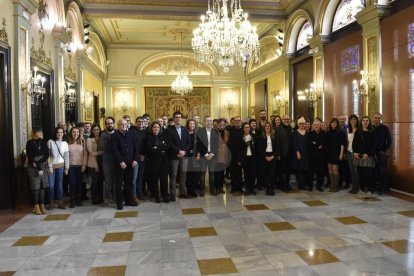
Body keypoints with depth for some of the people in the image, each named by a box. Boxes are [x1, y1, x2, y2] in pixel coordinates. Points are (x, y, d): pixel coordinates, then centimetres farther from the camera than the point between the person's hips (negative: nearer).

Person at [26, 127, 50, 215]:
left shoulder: (43, 142, 7)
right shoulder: (30, 143, -3)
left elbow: (47, 155, 1)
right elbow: (30, 157, -8)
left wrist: (38, 163, -14)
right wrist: (38, 168, -13)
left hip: (43, 166, 3)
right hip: (33, 168, -3)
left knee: (42, 186, 2)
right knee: (35, 187, -3)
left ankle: (42, 206, 8)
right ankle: (36, 207, 4)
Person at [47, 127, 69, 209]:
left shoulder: (65, 143, 3)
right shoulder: (50, 142, -4)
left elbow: (66, 156, 4)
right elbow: (47, 155, -5)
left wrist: (67, 168, 2)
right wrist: (50, 166, -8)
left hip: (60, 166, 1)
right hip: (51, 165, -1)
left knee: (60, 184, 4)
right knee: (51, 185, -1)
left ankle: (60, 203, 12)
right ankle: (51, 203, 12)